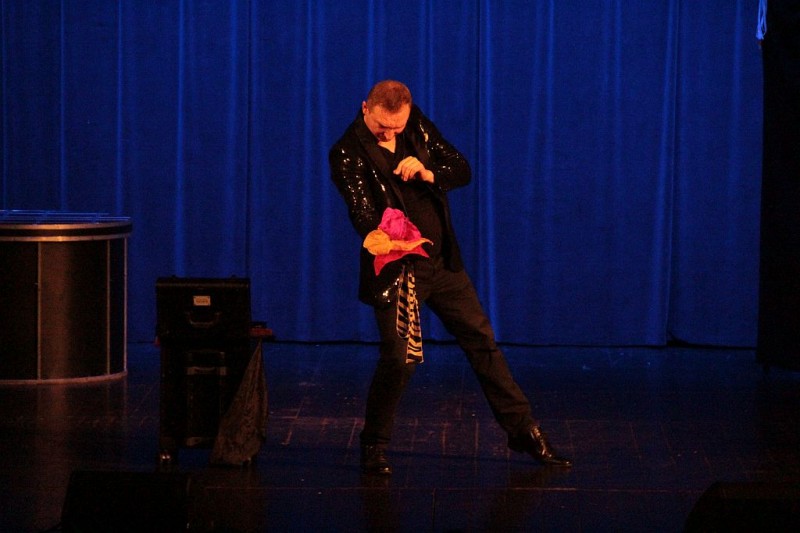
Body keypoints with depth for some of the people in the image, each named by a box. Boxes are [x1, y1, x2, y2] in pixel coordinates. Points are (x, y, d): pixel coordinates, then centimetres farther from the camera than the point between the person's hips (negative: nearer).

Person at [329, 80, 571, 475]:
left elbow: (462, 170, 4)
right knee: (399, 358, -12)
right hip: (396, 268, -6)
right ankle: (374, 448, 6)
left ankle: (524, 431, 19)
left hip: (442, 261, 6)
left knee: (482, 342, 10)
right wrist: (380, 236, -43)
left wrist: (428, 173, -16)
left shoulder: (417, 126, 2)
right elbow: (361, 211, -21)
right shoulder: (347, 154, -13)